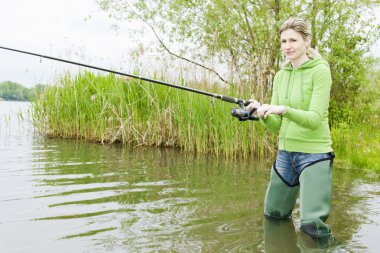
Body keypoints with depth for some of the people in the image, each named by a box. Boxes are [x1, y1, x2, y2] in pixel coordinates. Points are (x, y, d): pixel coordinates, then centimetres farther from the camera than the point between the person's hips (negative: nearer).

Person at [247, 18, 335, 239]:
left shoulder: (320, 71, -11)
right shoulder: (280, 76, 7)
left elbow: (315, 119, -20)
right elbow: (275, 125, 3)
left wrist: (284, 109, -36)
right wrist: (262, 113, -18)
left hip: (314, 153, -6)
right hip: (285, 153, 6)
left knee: (312, 224, -10)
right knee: (273, 214, 17)